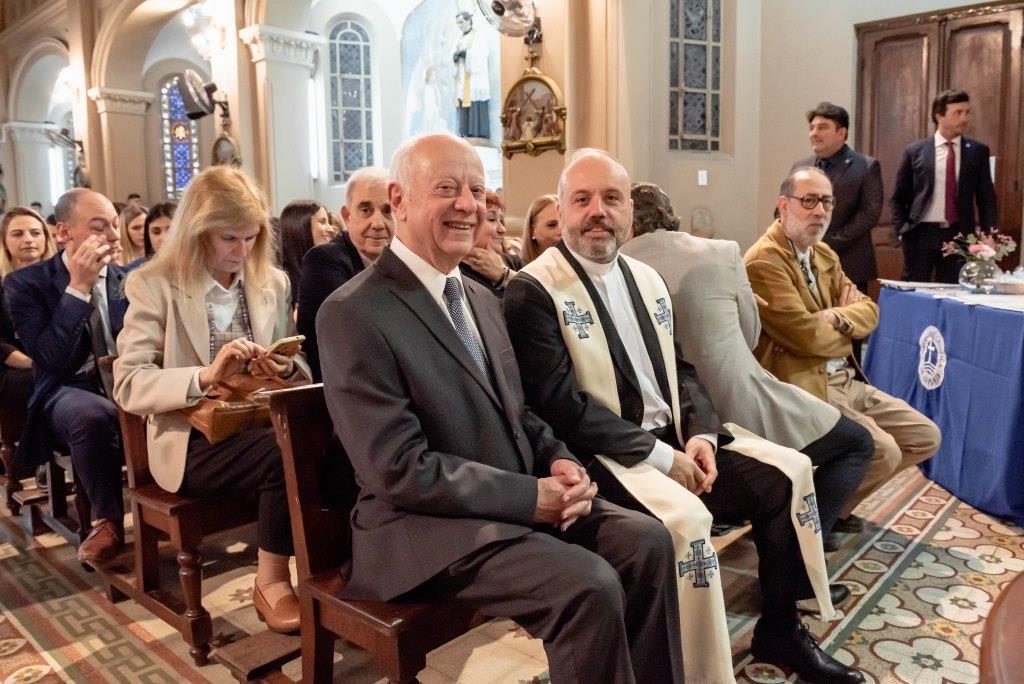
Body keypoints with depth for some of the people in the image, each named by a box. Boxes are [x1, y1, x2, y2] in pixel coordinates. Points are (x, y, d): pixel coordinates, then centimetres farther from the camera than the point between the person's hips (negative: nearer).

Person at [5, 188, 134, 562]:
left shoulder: (129, 279, 9)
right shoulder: (24, 283, -3)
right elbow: (50, 360, -15)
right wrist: (78, 287, -20)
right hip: (70, 392, -3)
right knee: (94, 415, -39)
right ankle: (108, 519, -15)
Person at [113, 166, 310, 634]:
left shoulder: (273, 283, 10)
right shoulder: (154, 286, -4)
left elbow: (297, 366, 12)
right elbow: (128, 387, -12)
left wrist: (285, 369, -13)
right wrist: (205, 376, -28)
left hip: (258, 425, 4)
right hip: (191, 441, -4)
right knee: (286, 452, -31)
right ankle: (271, 582, -10)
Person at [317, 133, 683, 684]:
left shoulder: (480, 298, 13)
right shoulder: (354, 314, -15)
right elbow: (400, 469, -19)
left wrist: (558, 461, -4)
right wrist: (529, 496, -19)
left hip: (523, 495, 8)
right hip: (427, 521, -7)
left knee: (646, 540, -8)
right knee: (590, 585, -24)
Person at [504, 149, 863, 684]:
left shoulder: (647, 279, 13)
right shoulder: (532, 292, -12)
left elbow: (680, 371, 15)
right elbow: (562, 407, -19)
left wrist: (701, 434, -5)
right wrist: (662, 456, -18)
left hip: (674, 438, 8)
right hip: (599, 455, -8)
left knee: (788, 471, 1)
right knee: (685, 517, -31)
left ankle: (779, 627, 17)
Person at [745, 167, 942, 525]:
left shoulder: (823, 254, 15)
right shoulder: (764, 261, -16)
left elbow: (869, 310, 11)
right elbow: (807, 335, -22)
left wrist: (838, 317, -12)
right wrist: (849, 325, -1)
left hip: (848, 380, 10)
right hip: (807, 387, -10)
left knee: (926, 437, 12)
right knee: (883, 452, -22)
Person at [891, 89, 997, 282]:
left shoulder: (978, 151, 6)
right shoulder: (914, 151, 2)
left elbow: (986, 197, 9)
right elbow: (898, 198, 7)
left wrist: (989, 235, -1)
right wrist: (902, 229, -3)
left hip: (960, 235, 1)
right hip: (920, 235, -1)